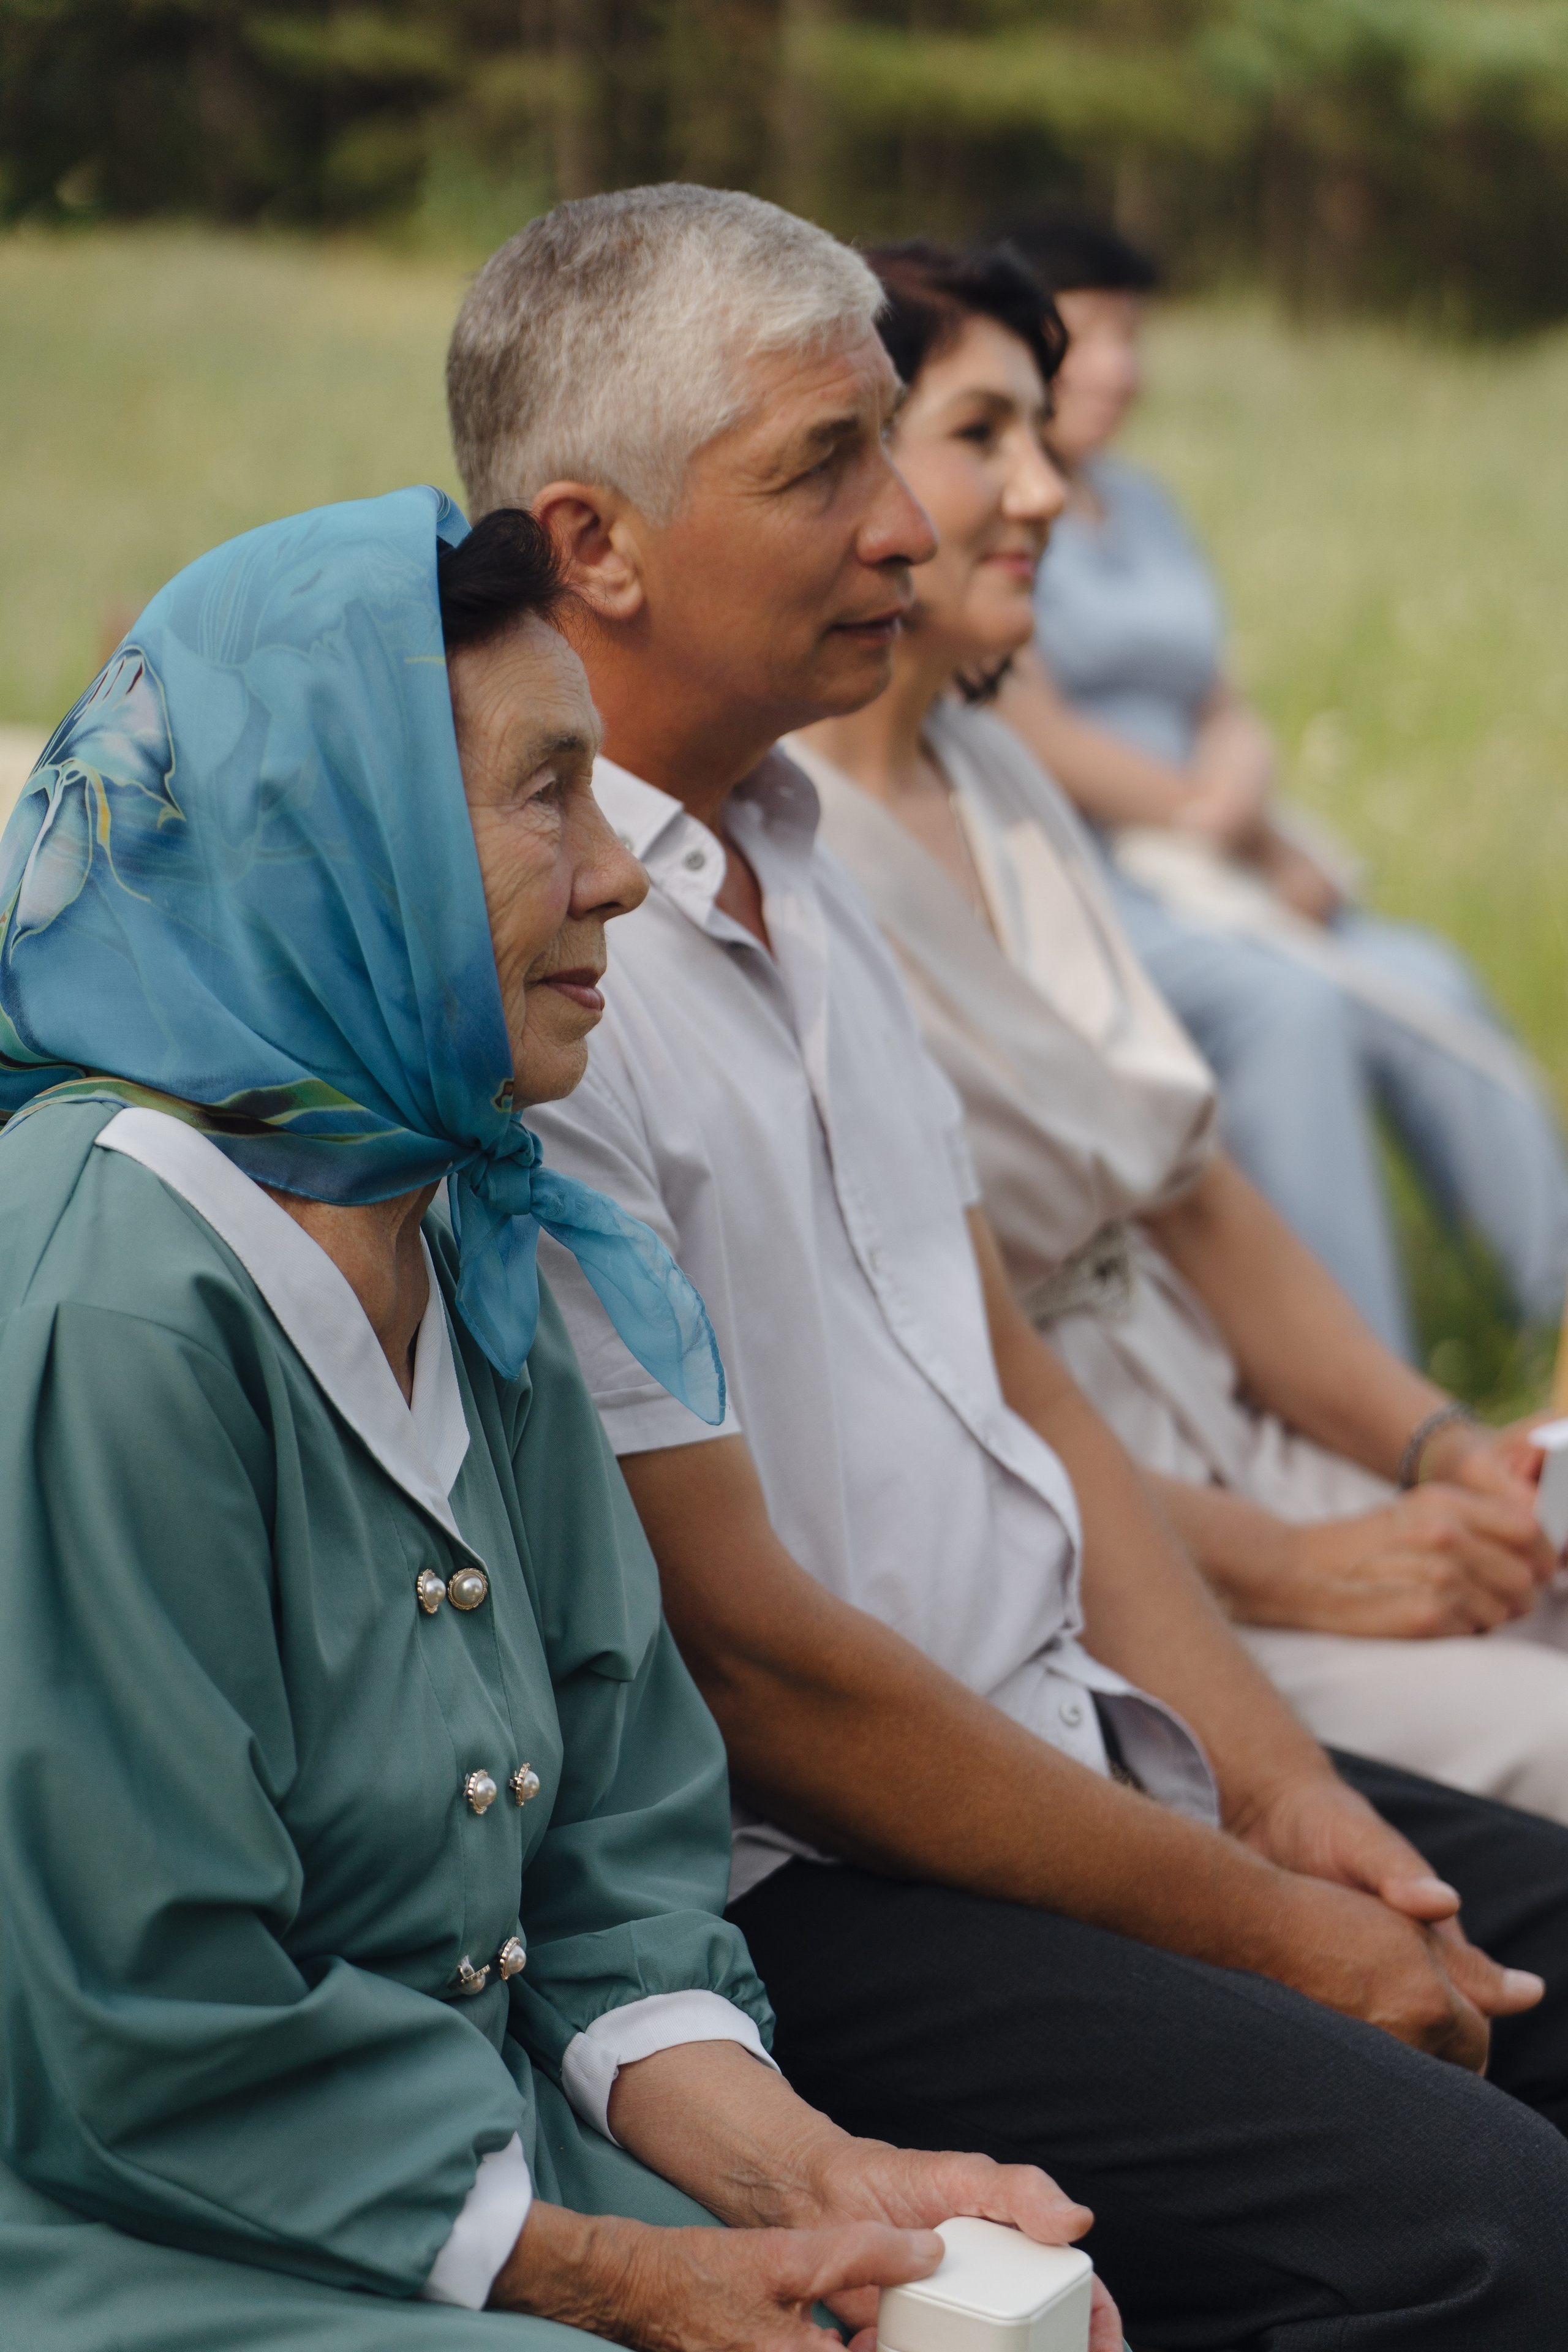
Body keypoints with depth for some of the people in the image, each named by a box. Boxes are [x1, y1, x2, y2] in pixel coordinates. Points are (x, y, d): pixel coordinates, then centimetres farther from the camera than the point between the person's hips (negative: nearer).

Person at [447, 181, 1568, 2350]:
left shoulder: (793, 863, 13)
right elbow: (735, 1648, -18)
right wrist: (1257, 1925, -12)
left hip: (1079, 1750, 9)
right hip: (781, 1889, -9)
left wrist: (1279, 1791, 3)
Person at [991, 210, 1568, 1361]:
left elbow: (1227, 715, 18)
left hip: (1186, 878, 7)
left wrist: (1238, 790, -8)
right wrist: (1255, 846, -5)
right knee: (1285, 1002, -30)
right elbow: (1034, 741, -11)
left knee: (1431, 987, -16)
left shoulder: (1141, 503, 20)